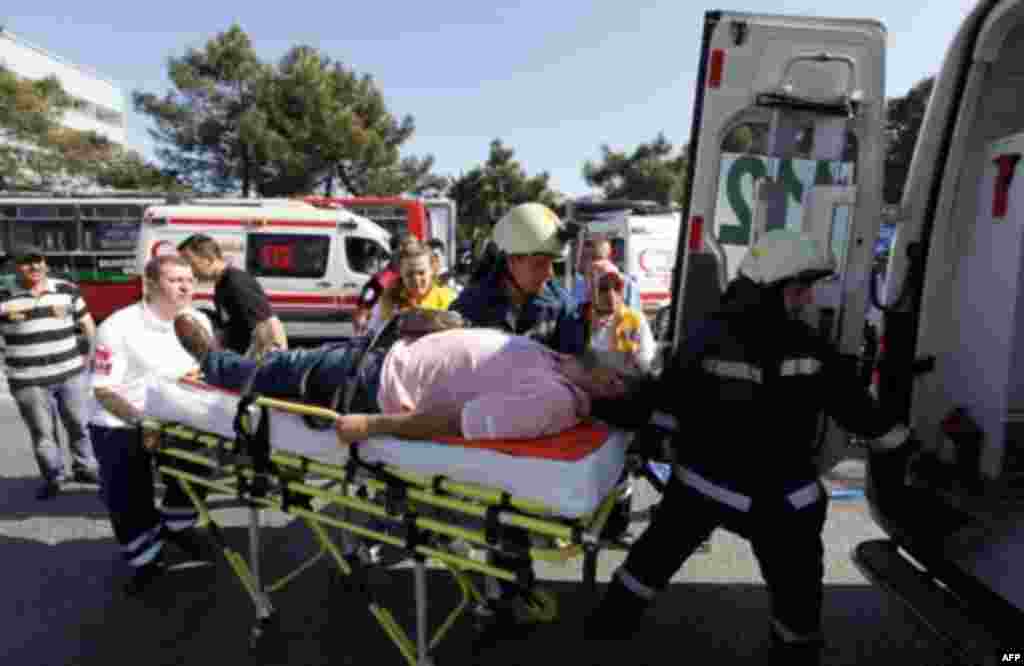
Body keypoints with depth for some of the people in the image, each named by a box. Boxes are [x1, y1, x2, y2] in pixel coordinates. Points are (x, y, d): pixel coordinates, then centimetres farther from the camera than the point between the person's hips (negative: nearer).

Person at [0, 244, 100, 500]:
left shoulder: (67, 289, 4)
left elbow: (86, 321, 12)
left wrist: (92, 353, 7)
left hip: (72, 372, 1)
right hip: (28, 380, -1)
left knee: (80, 424, 10)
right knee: (42, 433, 8)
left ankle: (84, 467, 29)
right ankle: (53, 477, 25)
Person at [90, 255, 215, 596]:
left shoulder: (199, 321, -6)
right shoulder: (119, 327, -21)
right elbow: (103, 390, -20)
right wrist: (143, 421, -29)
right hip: (119, 425, -4)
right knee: (127, 499, -1)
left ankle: (175, 527, 38)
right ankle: (147, 561, 23)